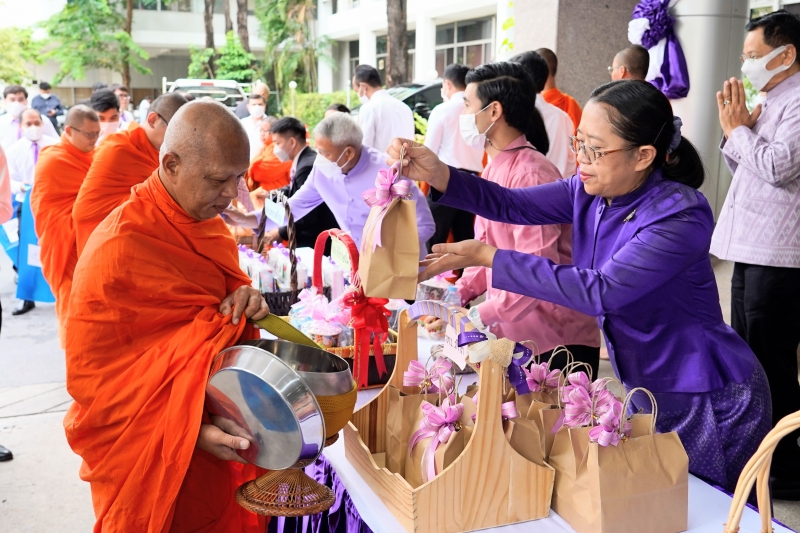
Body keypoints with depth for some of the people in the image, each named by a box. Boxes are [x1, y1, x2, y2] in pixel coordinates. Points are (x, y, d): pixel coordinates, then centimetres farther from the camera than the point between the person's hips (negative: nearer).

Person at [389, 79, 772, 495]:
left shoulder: (680, 215, -27)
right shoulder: (589, 193, -4)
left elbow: (601, 291, -34)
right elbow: (514, 205, -8)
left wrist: (486, 256, -35)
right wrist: (439, 175, -25)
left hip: (709, 405, -7)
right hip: (646, 393, 8)